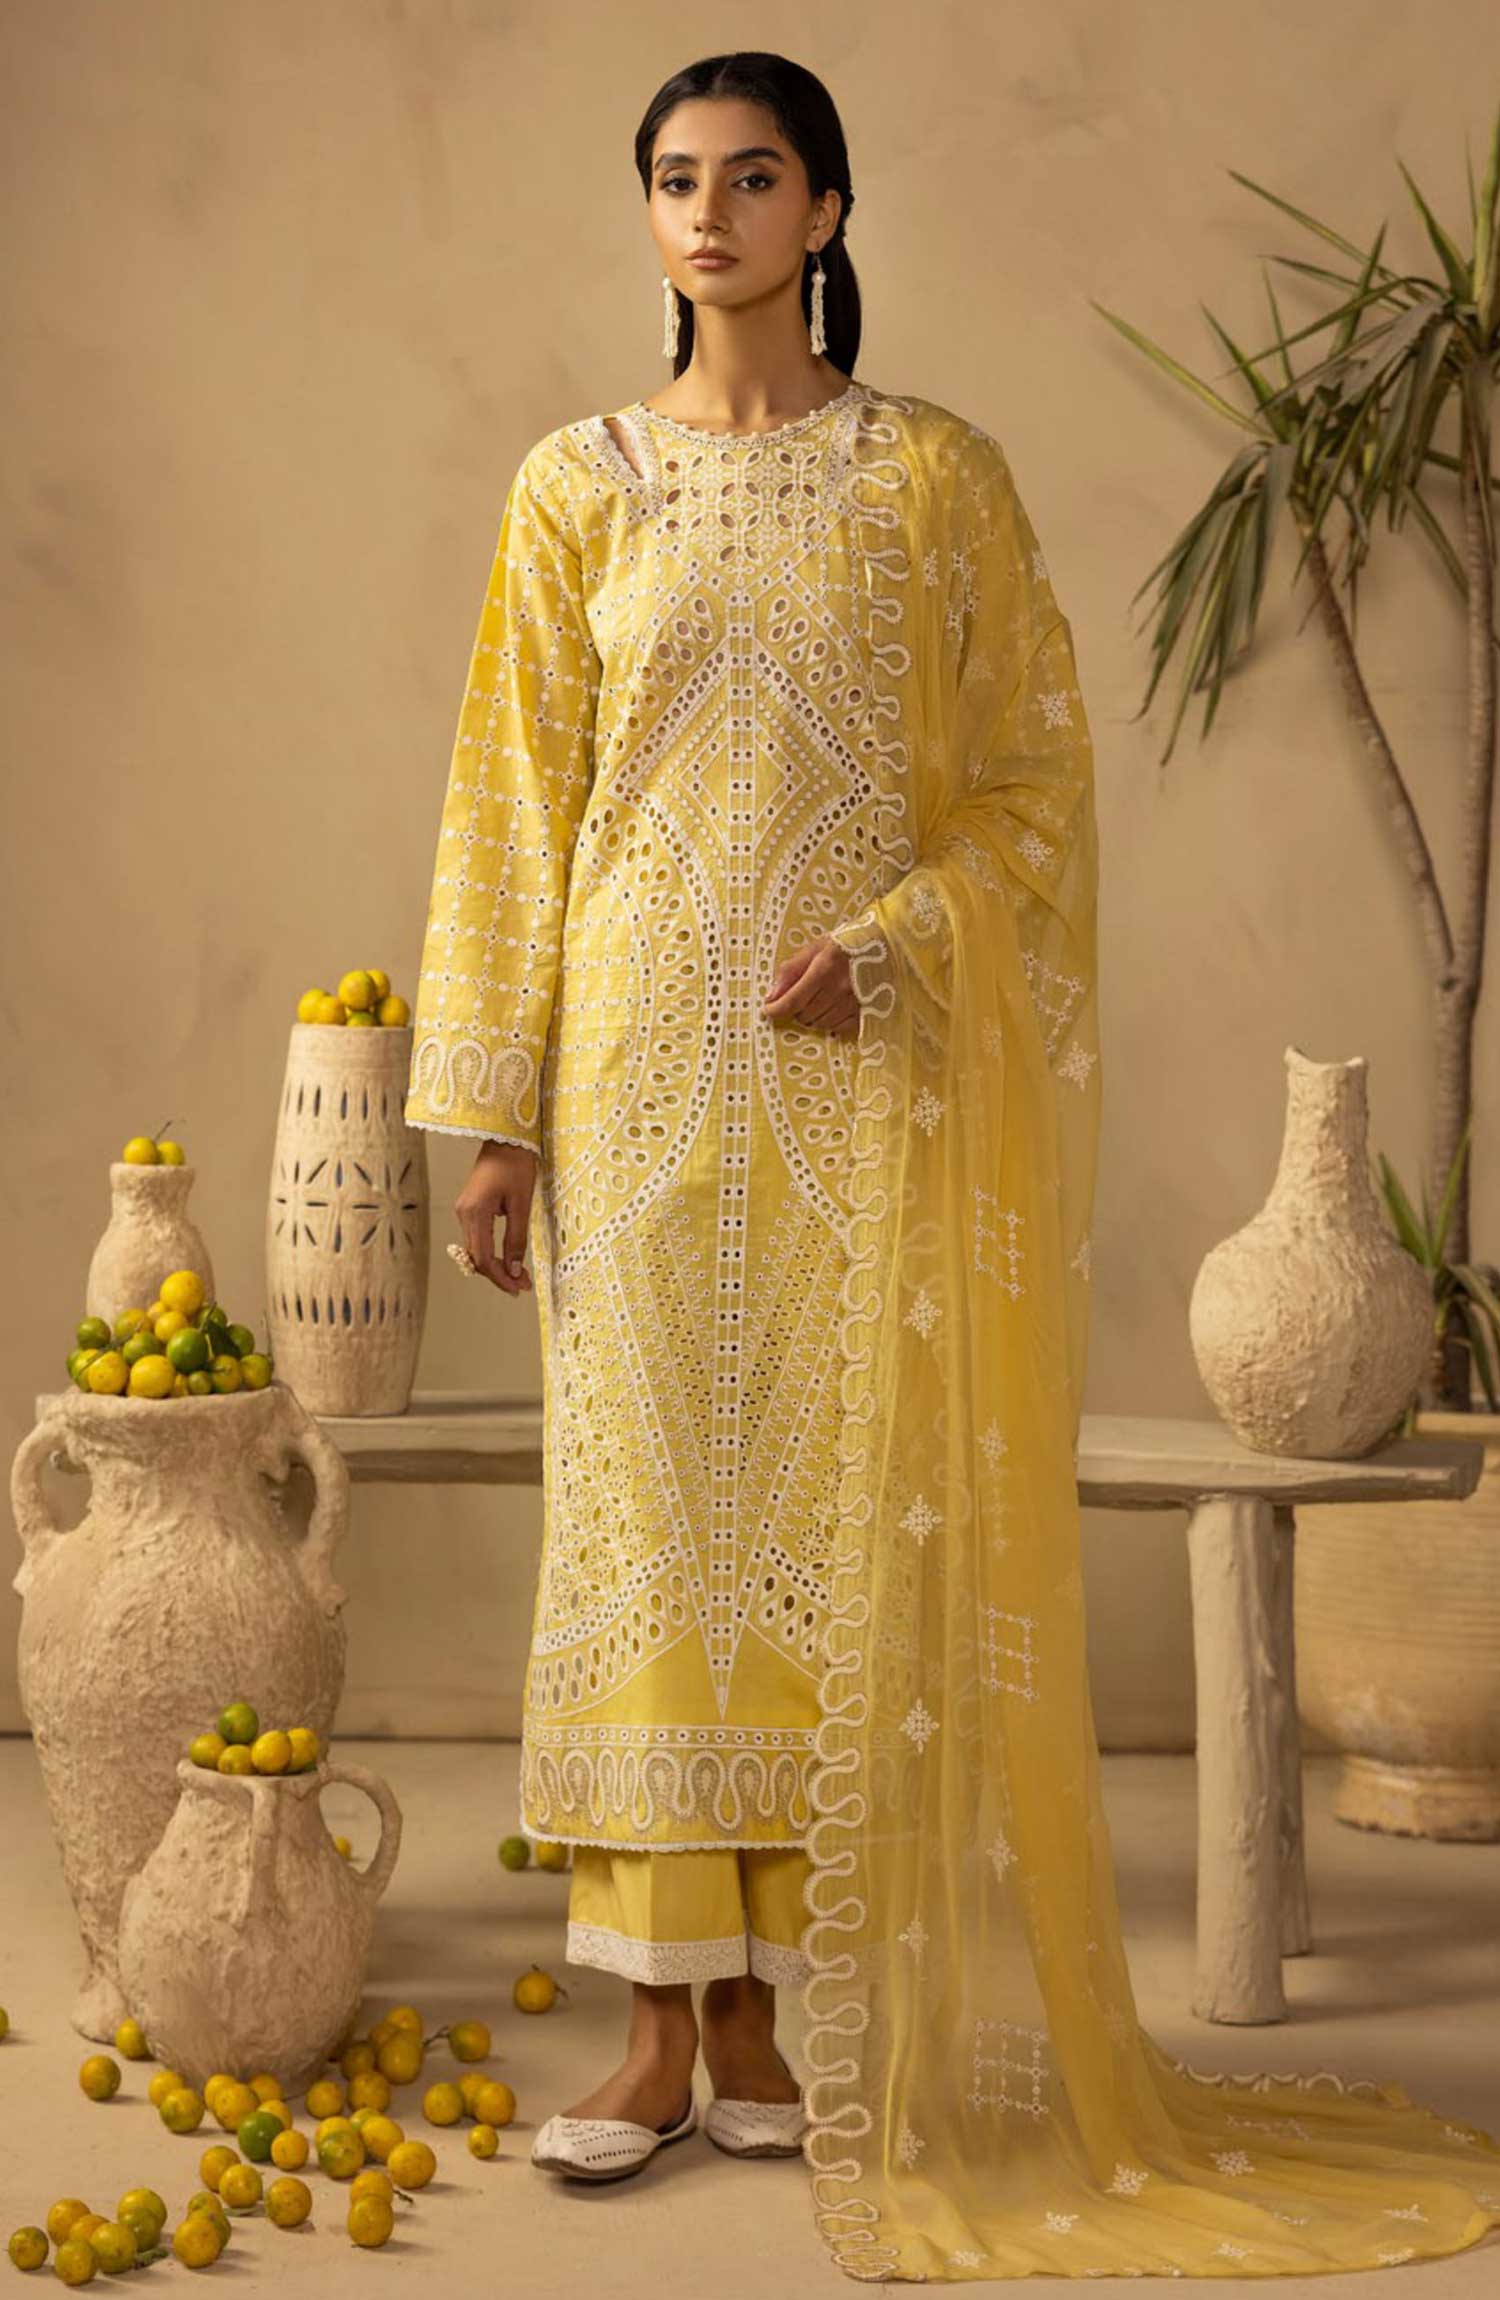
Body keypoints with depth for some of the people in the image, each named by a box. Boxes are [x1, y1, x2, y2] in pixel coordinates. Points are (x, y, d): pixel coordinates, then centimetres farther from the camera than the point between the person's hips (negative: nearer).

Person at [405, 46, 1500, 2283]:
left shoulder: (937, 475, 3)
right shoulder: (579, 484, 7)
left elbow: (1036, 778, 2)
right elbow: (513, 802, 5)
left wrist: (892, 945, -15)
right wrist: (495, 1110, 0)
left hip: (869, 1077, -1)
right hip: (648, 1067, 1)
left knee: (853, 1529, 0)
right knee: (648, 1515, 2)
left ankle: (783, 2014, 12)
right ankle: (674, 2021, 10)